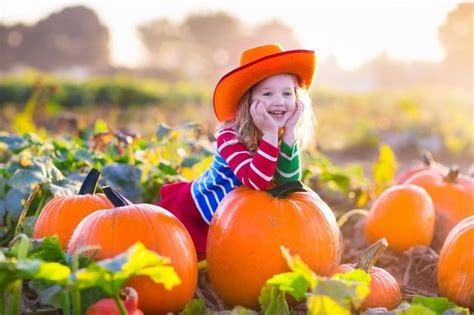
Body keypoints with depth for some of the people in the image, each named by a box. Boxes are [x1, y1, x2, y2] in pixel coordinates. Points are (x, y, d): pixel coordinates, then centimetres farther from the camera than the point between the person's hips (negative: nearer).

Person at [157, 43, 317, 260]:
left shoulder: (282, 136, -12)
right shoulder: (230, 136, -29)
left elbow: (289, 183, -24)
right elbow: (255, 181, -41)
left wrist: (289, 132, -31)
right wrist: (270, 134, -45)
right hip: (190, 215, -6)